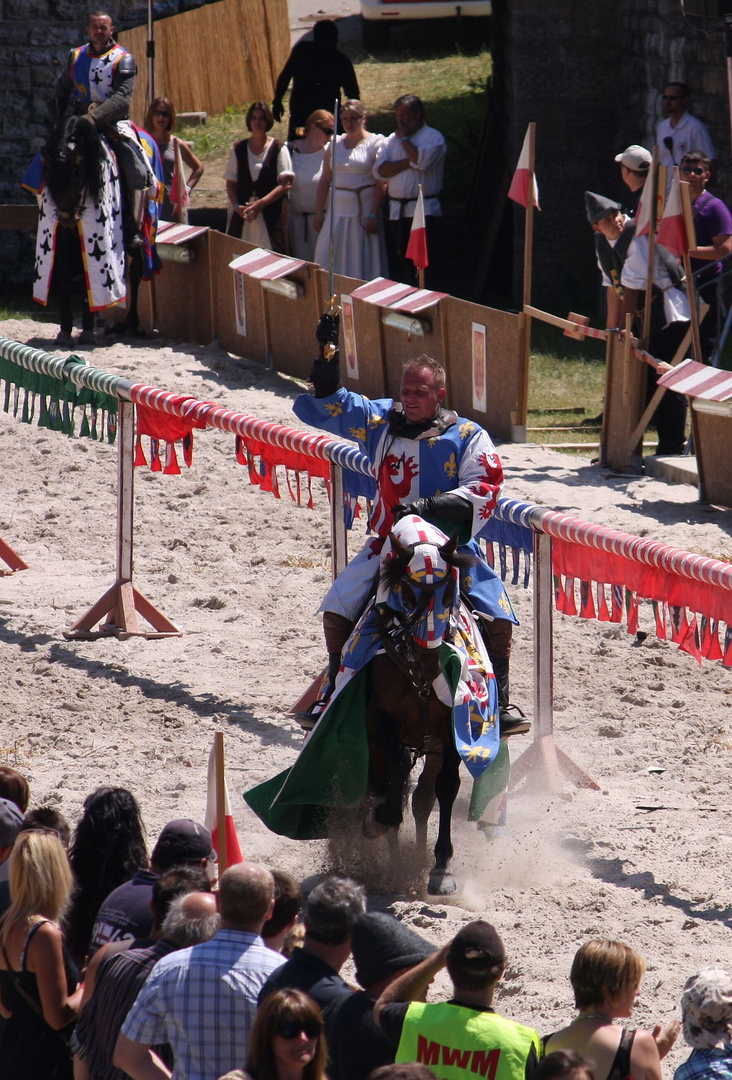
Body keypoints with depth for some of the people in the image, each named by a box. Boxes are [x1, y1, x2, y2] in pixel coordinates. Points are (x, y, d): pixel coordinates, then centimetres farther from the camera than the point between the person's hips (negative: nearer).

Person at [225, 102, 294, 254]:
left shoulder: (278, 148, 2)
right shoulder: (239, 149, 11)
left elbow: (286, 184, -4)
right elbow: (231, 183, 11)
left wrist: (260, 203, -13)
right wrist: (236, 206, -7)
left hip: (271, 213, -3)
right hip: (243, 214, 3)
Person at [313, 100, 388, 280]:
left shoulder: (375, 143, -3)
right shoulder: (335, 144, 12)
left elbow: (381, 184, -9)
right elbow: (325, 180, 13)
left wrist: (374, 215, -16)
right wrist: (318, 213, 7)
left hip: (363, 209, -5)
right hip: (337, 211, 5)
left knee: (361, 263, -3)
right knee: (328, 260, 0)